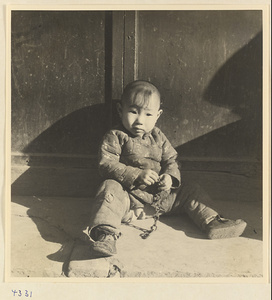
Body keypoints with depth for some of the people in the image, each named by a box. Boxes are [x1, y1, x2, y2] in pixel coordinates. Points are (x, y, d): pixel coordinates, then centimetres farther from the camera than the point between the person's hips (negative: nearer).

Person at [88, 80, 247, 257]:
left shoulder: (158, 137, 13)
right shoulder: (115, 137, -3)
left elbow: (171, 160, 13)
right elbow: (107, 165, -13)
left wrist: (170, 177, -13)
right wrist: (137, 175, -24)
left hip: (161, 196, 5)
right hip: (130, 196, -5)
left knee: (191, 192, -1)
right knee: (110, 189, -34)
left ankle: (213, 223, -1)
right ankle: (105, 234, -47)